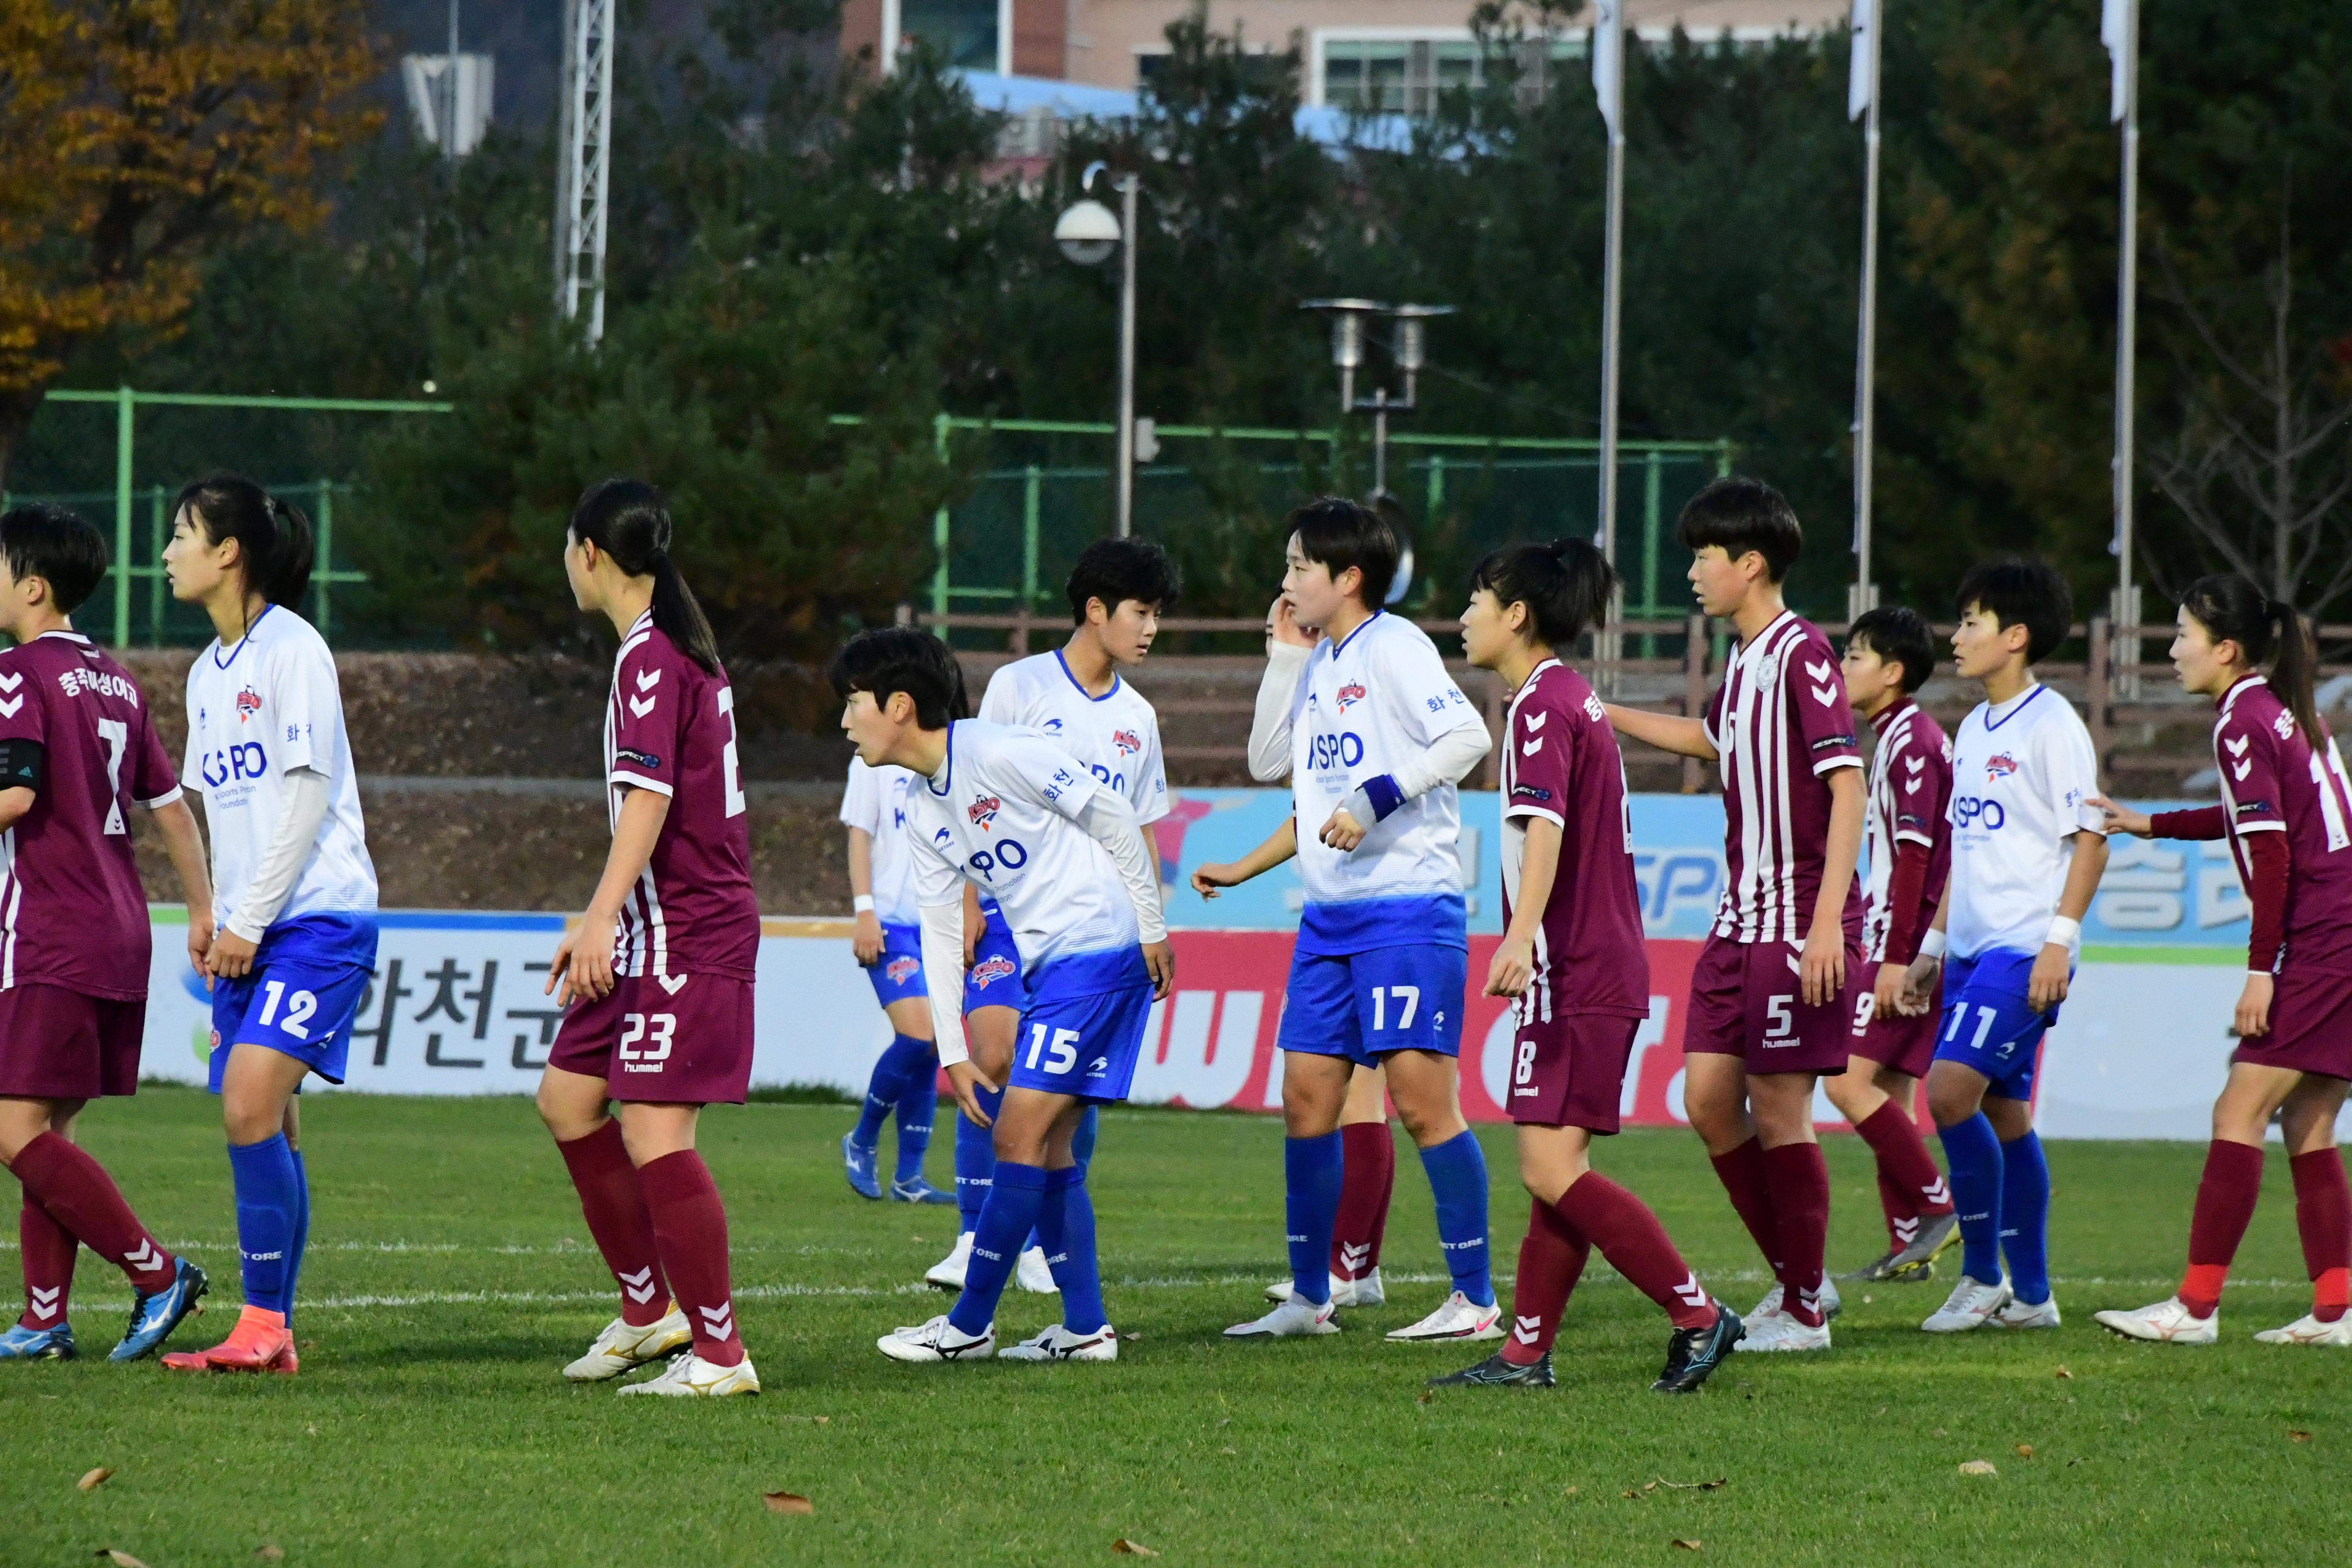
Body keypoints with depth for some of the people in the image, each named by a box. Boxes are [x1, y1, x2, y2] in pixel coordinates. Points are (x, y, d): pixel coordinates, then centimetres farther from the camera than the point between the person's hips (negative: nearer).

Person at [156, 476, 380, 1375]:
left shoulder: (291, 650, -9)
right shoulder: (208, 673, 16)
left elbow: (307, 793, -14)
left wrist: (250, 921, -14)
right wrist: (221, 925, 12)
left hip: (319, 916, -8)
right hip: (249, 930, 8)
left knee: (252, 1102, -19)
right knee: (261, 1126, 4)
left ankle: (263, 1325, -18)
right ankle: (272, 1335, 6)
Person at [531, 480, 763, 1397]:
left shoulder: (650, 659, -15)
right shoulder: (681, 651, 17)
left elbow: (649, 797, -25)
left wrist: (603, 918, -33)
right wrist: (599, 924, 29)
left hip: (688, 936, -11)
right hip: (655, 934, 11)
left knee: (654, 1131, -13)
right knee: (567, 1098, 14)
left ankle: (719, 1352, -10)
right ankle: (649, 1307, 21)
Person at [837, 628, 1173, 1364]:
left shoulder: (999, 753, -16)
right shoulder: (923, 813, 11)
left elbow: (1113, 817, -11)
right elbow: (940, 930, 14)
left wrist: (1151, 928, -8)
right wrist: (953, 1051, 10)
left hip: (1099, 951, -9)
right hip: (1046, 968, 9)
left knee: (1021, 1134, -9)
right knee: (1045, 1145, 8)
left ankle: (969, 1324, -5)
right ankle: (1086, 1327, 12)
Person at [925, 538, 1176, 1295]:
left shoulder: (1138, 718, 13)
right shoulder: (1020, 687, -2)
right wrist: (967, 899, -9)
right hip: (1012, 910, -4)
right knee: (994, 1057, -16)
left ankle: (1046, 1245, 9)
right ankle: (974, 1236, -11)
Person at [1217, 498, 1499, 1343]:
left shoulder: (1393, 647, -8)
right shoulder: (1322, 662, 17)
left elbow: (1468, 735, -18)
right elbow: (1267, 761, 20)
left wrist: (1377, 801, -23)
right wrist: (1285, 656, 13)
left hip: (1409, 908, -9)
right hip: (1330, 915, 9)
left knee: (1423, 1095, -10)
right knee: (1307, 1095, 6)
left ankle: (1475, 1299, -7)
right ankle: (1308, 1297, 13)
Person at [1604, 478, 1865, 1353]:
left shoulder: (1802, 653, -14)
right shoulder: (1744, 660, 14)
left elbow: (1848, 785, -20)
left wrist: (1828, 923, -25)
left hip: (1798, 924, -9)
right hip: (1740, 919, 9)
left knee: (1778, 1108, -6)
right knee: (1708, 1097, 7)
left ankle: (1803, 1313, 3)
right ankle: (1796, 1277, 19)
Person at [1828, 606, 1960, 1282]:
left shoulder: (1911, 740, -13)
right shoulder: (1900, 737, 18)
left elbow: (1915, 852, -19)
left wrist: (1896, 956, -21)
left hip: (1908, 942, -10)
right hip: (1897, 944, 10)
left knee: (1849, 1080, -13)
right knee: (1888, 1090, 9)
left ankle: (1936, 1206, -10)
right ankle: (1910, 1244, 9)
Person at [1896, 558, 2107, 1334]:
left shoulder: (2052, 726, -9)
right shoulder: (1974, 730, 17)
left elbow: (2091, 836, -11)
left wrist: (2060, 940, -17)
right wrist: (1932, 945, 22)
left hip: (2024, 949, -9)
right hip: (1972, 949, 9)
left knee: (1951, 1091, -18)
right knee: (2002, 1113, 9)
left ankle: (1982, 1277, -8)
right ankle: (2030, 1293, 13)